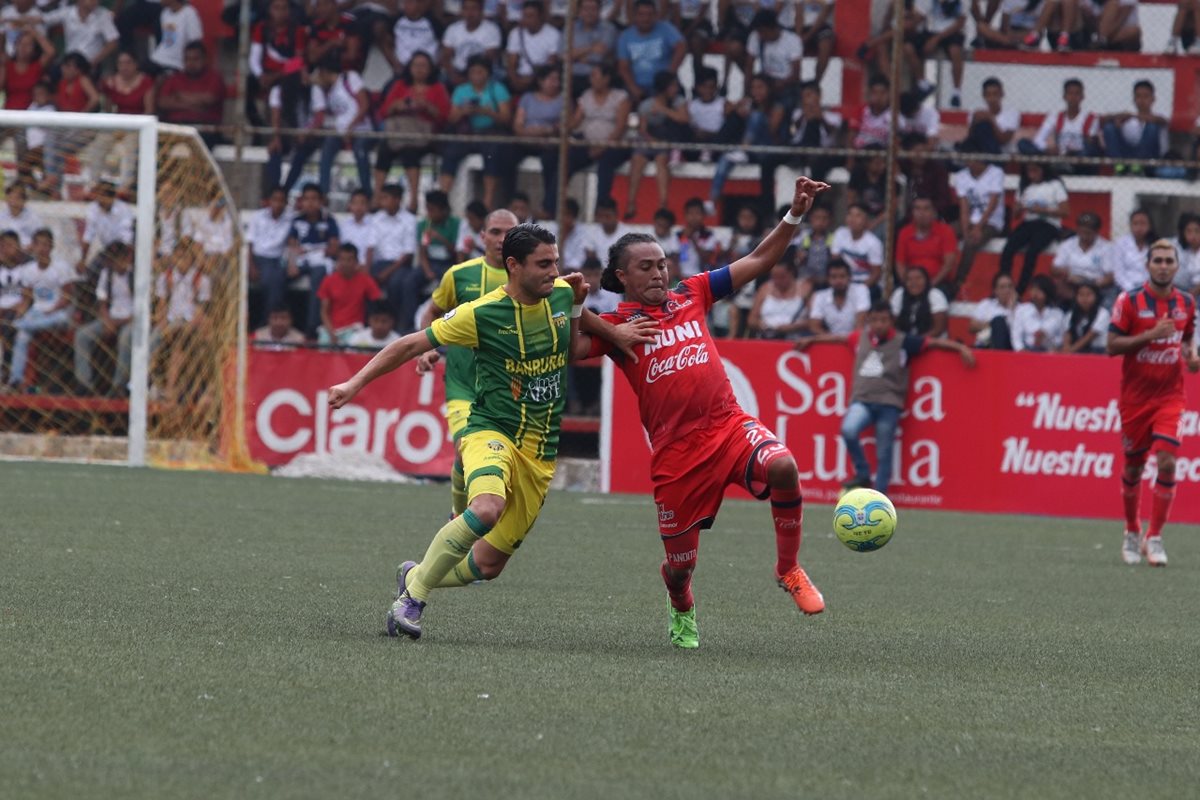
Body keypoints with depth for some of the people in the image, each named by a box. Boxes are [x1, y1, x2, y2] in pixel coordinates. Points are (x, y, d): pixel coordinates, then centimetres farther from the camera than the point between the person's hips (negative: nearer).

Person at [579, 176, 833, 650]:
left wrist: (794, 215, 4)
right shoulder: (615, 325, 3)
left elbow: (758, 262, 14)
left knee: (782, 466, -31)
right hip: (674, 448, -2)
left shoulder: (691, 296, 12)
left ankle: (788, 570, -9)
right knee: (680, 561, 4)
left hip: (728, 425, 2)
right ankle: (682, 613, 43)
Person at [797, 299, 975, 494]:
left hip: (889, 403, -2)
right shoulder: (860, 338, 11)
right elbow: (839, 338, 29)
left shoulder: (903, 342, -1)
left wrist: (961, 348, -13)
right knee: (848, 430, -25)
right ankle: (863, 475, -4)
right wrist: (811, 340, 41)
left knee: (883, 454, -1)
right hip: (862, 400, 2)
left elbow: (935, 343, -2)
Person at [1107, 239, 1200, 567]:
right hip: (1135, 397, -1)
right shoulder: (1130, 301, -8)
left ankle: (1154, 537, -7)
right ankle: (1132, 532, 29)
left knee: (1167, 462, -14)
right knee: (1133, 467, 8)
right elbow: (1112, 345, -10)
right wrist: (1150, 334, -21)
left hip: (1170, 396, 1)